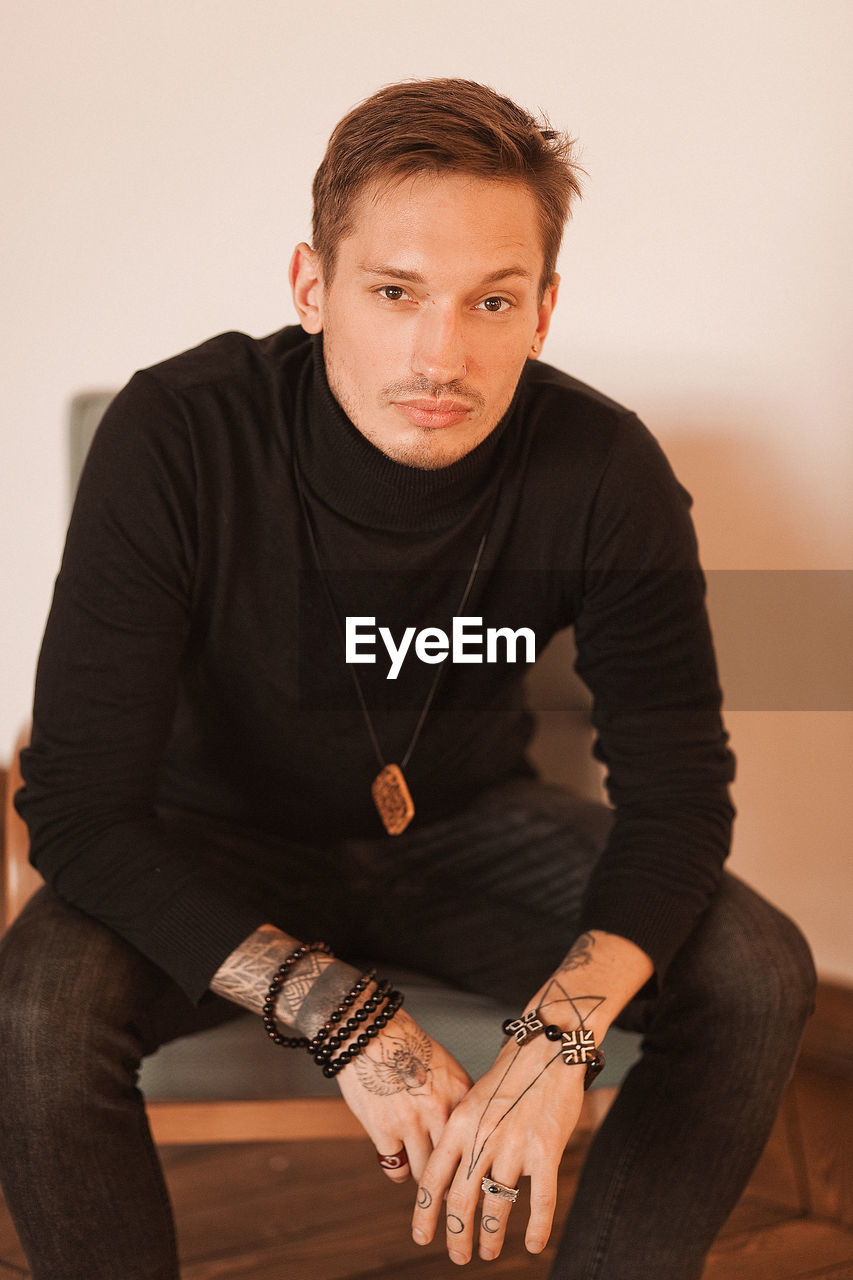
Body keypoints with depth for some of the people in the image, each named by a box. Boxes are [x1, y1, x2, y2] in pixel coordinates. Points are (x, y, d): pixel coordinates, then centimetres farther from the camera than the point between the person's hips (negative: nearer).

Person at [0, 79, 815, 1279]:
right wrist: (347, 1016, -37)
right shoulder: (176, 437, -27)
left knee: (758, 974, -17)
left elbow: (677, 786, -16)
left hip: (468, 826, 3)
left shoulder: (604, 470, -20)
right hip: (228, 844, -2)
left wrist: (559, 1034, -34)